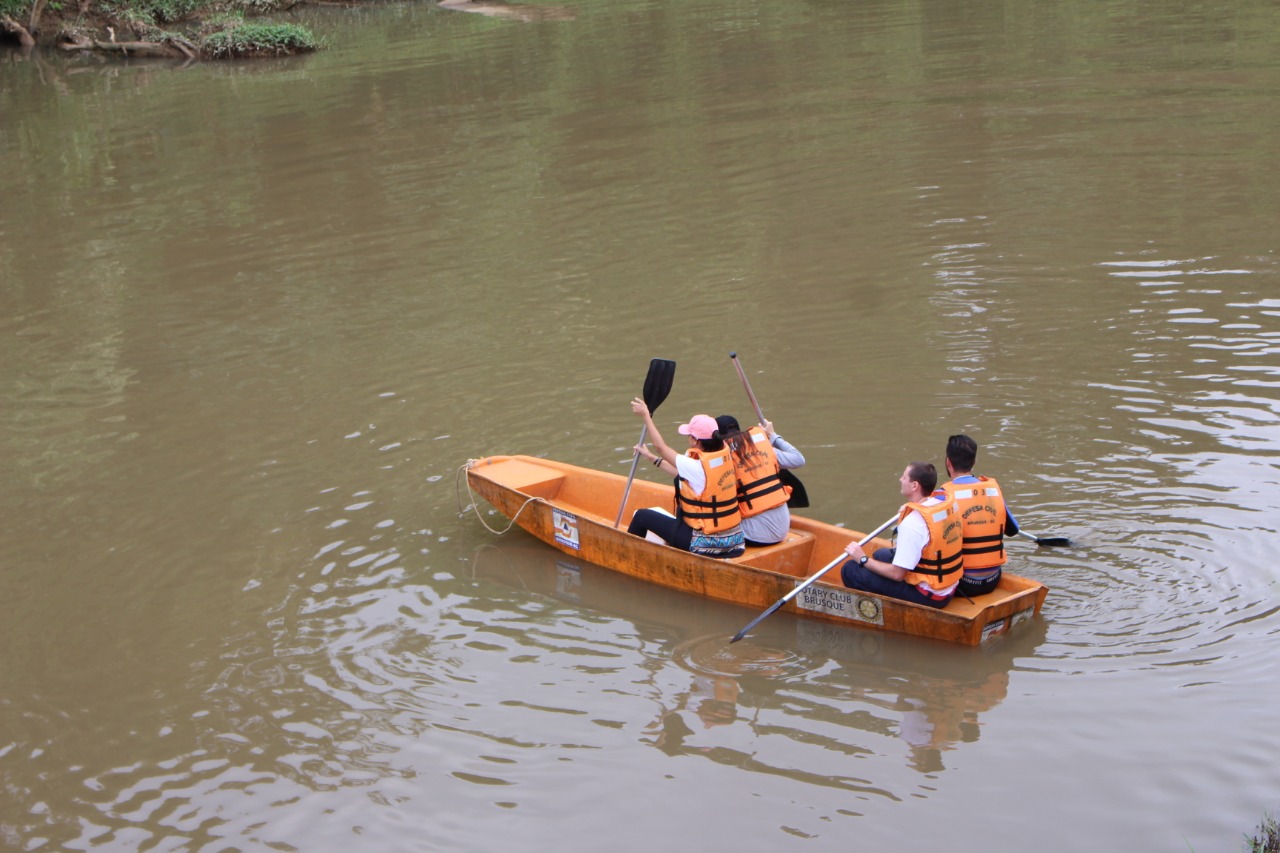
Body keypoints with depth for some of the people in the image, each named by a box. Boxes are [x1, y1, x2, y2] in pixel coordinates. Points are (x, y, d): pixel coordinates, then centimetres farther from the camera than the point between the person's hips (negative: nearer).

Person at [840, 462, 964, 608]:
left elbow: (897, 574, -21)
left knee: (850, 570, -5)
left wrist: (863, 559, -8)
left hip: (926, 596, -9)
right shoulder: (948, 502, -3)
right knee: (881, 554, 28)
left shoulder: (912, 523, -27)